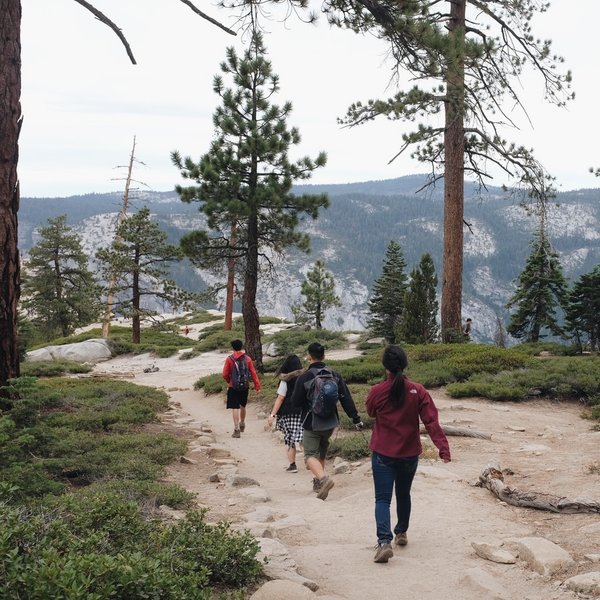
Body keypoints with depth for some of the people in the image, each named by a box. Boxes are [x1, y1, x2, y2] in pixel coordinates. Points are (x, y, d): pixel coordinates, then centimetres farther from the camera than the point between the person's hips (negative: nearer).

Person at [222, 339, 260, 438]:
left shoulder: (229, 359, -8)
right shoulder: (247, 358, -2)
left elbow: (225, 375, -7)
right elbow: (253, 373, -4)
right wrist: (257, 386, -2)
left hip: (233, 387, -3)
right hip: (245, 387, 3)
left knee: (235, 408, -1)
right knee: (242, 406, 22)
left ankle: (236, 429, -8)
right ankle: (242, 424, 40)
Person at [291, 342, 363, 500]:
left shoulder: (304, 377, -15)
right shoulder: (335, 375, -1)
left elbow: (295, 402, -9)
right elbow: (346, 399, -3)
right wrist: (356, 419, 0)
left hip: (311, 424, -5)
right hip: (330, 422, 5)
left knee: (310, 454, 0)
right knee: (321, 453, 23)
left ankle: (323, 478, -25)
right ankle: (318, 482, 31)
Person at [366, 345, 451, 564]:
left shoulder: (377, 391, -11)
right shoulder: (418, 391, -9)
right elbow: (431, 421, -14)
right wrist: (443, 447, -16)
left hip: (382, 454, -2)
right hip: (409, 454, 2)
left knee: (383, 498, -1)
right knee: (403, 494, 22)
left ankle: (384, 541, -19)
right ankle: (401, 533, 38)